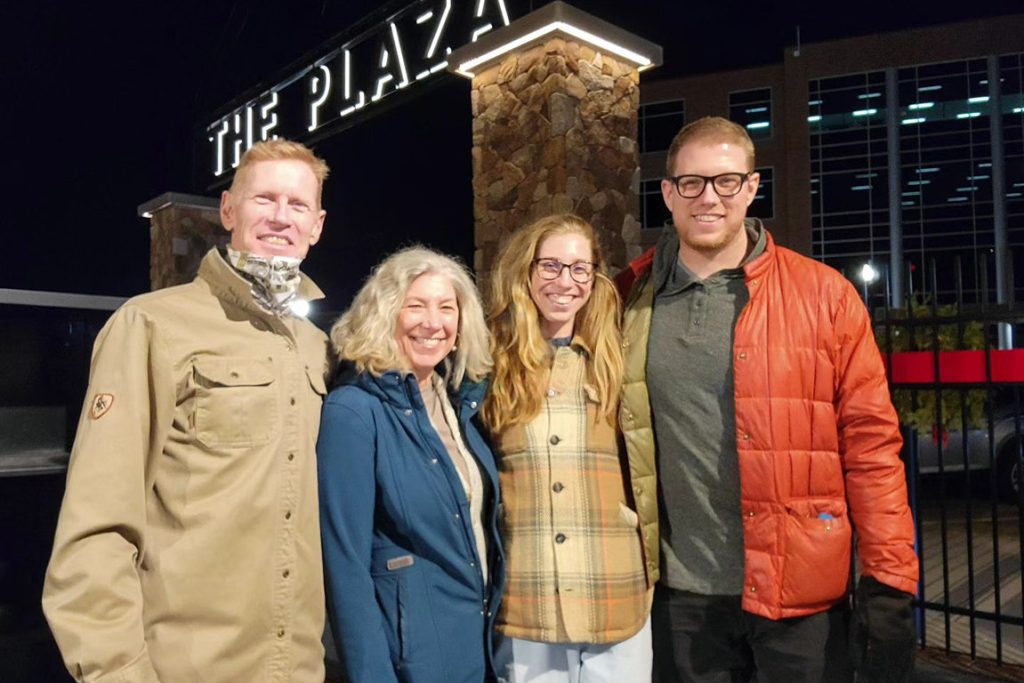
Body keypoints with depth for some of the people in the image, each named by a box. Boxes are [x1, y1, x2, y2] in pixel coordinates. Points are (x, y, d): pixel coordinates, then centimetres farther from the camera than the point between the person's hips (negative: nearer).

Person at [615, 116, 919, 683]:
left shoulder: (823, 294, -5)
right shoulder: (630, 298, 0)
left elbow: (870, 444, -4)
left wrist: (888, 583, -6)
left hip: (801, 594, -1)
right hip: (679, 592, 2)